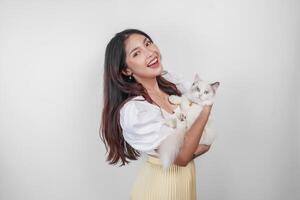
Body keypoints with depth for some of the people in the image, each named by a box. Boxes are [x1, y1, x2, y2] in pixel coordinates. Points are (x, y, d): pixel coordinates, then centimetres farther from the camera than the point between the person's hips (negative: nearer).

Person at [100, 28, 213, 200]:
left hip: (187, 174, 6)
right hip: (161, 185, -6)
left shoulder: (170, 79, -9)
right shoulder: (133, 110, -28)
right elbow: (182, 157, -25)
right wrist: (207, 107, -25)